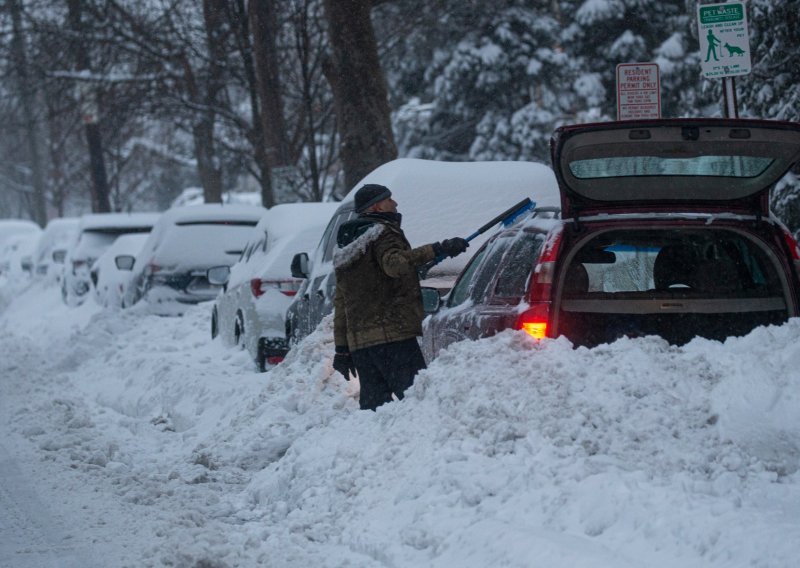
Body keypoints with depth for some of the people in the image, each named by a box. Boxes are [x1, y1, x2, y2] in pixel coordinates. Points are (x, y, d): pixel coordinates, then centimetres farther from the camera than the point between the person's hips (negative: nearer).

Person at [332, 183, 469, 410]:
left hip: (358, 341, 8)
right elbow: (395, 264, -25)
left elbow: (340, 303, 25)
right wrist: (436, 250, -29)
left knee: (373, 402, 6)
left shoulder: (345, 251, 26)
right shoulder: (382, 233, -2)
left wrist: (342, 349, 26)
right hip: (392, 335, -8)